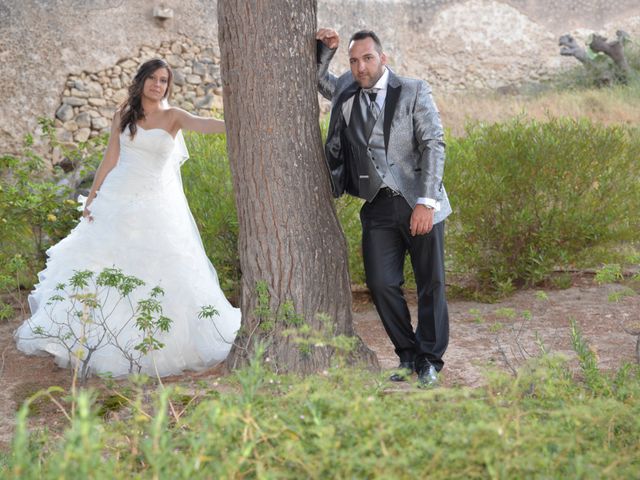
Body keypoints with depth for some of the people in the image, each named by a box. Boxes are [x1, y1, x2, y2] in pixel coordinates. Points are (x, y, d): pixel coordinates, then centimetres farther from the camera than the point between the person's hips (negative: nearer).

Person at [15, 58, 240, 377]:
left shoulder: (173, 117, -2)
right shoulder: (123, 116, 5)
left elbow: (202, 124, -21)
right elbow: (110, 159, 8)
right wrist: (91, 197, 5)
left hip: (156, 205, -2)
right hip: (118, 201, 2)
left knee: (164, 272, -3)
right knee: (103, 269, 7)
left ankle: (166, 345, 10)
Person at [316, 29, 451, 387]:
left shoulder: (414, 92, -2)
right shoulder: (346, 92, 10)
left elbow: (433, 145, -9)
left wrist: (426, 201, -18)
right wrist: (326, 49, 4)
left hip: (419, 204, -3)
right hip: (378, 207, 4)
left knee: (431, 285, 2)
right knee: (382, 284, -3)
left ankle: (430, 361, 14)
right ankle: (408, 357, 14)